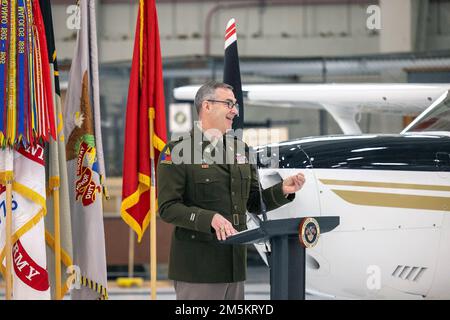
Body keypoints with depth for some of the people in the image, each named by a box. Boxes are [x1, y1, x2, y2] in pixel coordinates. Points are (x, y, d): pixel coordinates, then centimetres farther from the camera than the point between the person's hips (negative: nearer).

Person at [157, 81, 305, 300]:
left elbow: (253, 203, 18)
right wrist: (210, 219, -25)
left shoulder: (240, 149, 15)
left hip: (234, 265, 6)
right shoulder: (177, 151, -6)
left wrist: (282, 190, 0)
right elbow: (167, 208, -13)